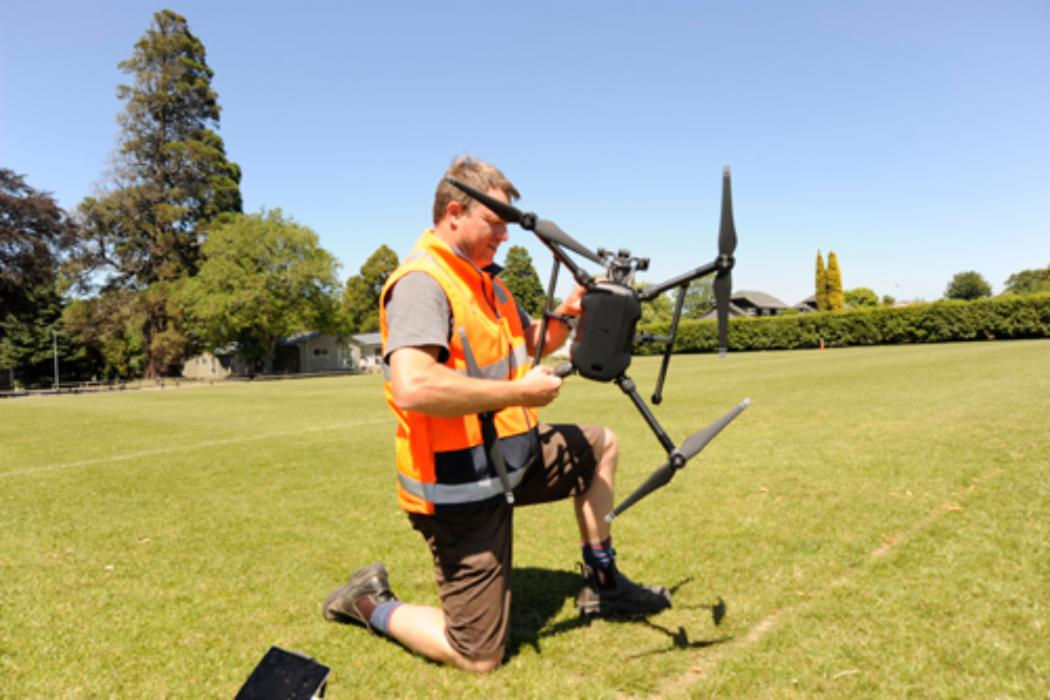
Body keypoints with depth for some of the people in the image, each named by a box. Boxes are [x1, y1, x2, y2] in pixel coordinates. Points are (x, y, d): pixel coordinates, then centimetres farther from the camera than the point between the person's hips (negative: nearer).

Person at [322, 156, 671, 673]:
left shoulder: (483, 278, 10)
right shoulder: (421, 282, -21)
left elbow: (532, 340, 22)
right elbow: (412, 388, -36)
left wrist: (565, 315, 0)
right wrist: (520, 392, -27)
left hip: (508, 460, 9)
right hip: (460, 488, -9)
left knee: (599, 445, 21)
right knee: (477, 657, 0)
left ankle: (602, 585, 30)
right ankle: (372, 603, 22)